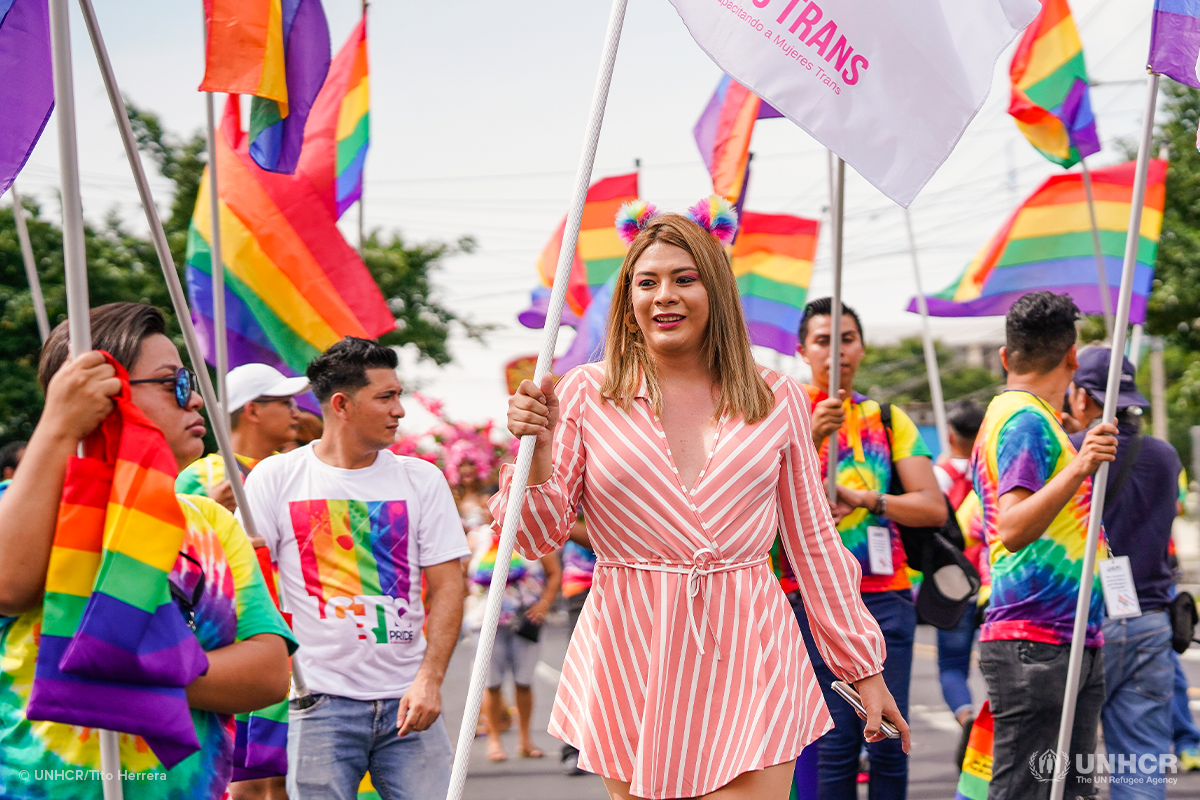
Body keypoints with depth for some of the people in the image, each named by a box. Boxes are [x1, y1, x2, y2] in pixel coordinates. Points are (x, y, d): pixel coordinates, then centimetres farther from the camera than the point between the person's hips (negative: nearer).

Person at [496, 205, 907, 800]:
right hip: (631, 666, 0)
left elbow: (812, 540, 13)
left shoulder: (776, 399, 6)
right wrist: (537, 450, -16)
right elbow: (539, 538, 2)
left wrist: (864, 666, 13)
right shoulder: (585, 395, 2)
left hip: (747, 661, 1)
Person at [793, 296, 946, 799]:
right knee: (836, 742, -7)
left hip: (886, 593, 3)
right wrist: (811, 438, -22)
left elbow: (933, 508, 4)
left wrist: (864, 498, -11)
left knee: (888, 740, -3)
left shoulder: (887, 419, 13)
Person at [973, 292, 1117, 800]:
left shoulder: (1016, 416, 20)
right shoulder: (1025, 420, -11)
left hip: (1072, 643, 10)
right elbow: (1014, 530, -23)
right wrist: (1078, 469, -33)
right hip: (1034, 643, -10)